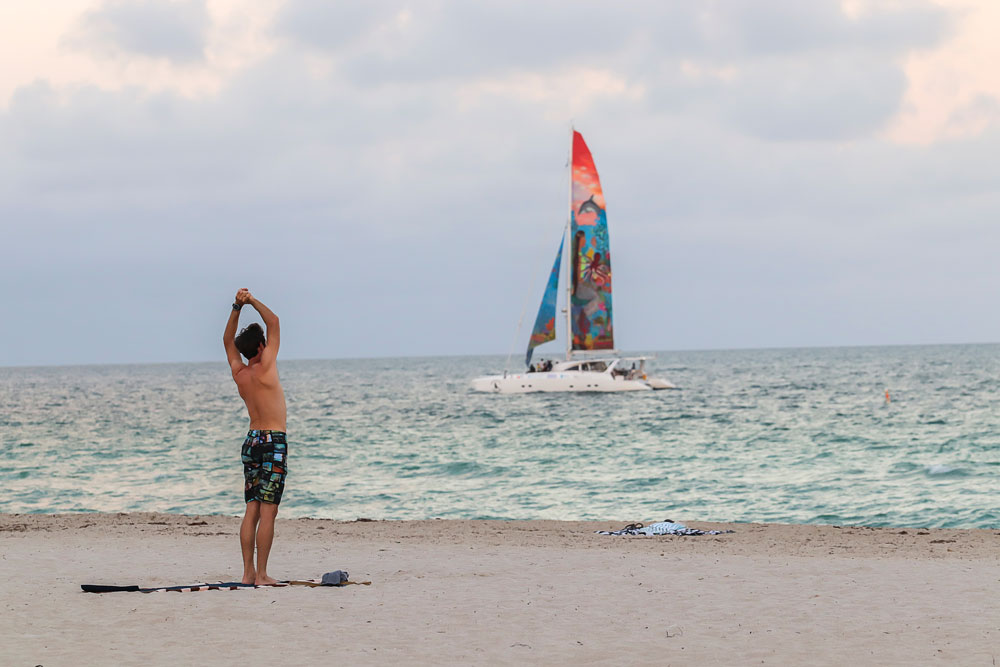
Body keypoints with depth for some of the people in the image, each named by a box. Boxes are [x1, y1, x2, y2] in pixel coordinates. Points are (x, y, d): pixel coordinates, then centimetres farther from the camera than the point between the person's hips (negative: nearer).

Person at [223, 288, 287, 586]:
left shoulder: (239, 373, 5)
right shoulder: (265, 368, -10)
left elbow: (228, 341, 21)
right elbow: (273, 322, -3)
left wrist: (237, 307, 14)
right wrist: (252, 301, 4)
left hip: (252, 441, 7)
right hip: (273, 442, -7)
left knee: (252, 510, 7)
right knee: (268, 512, -7)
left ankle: (248, 573, 6)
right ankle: (261, 575, -9)